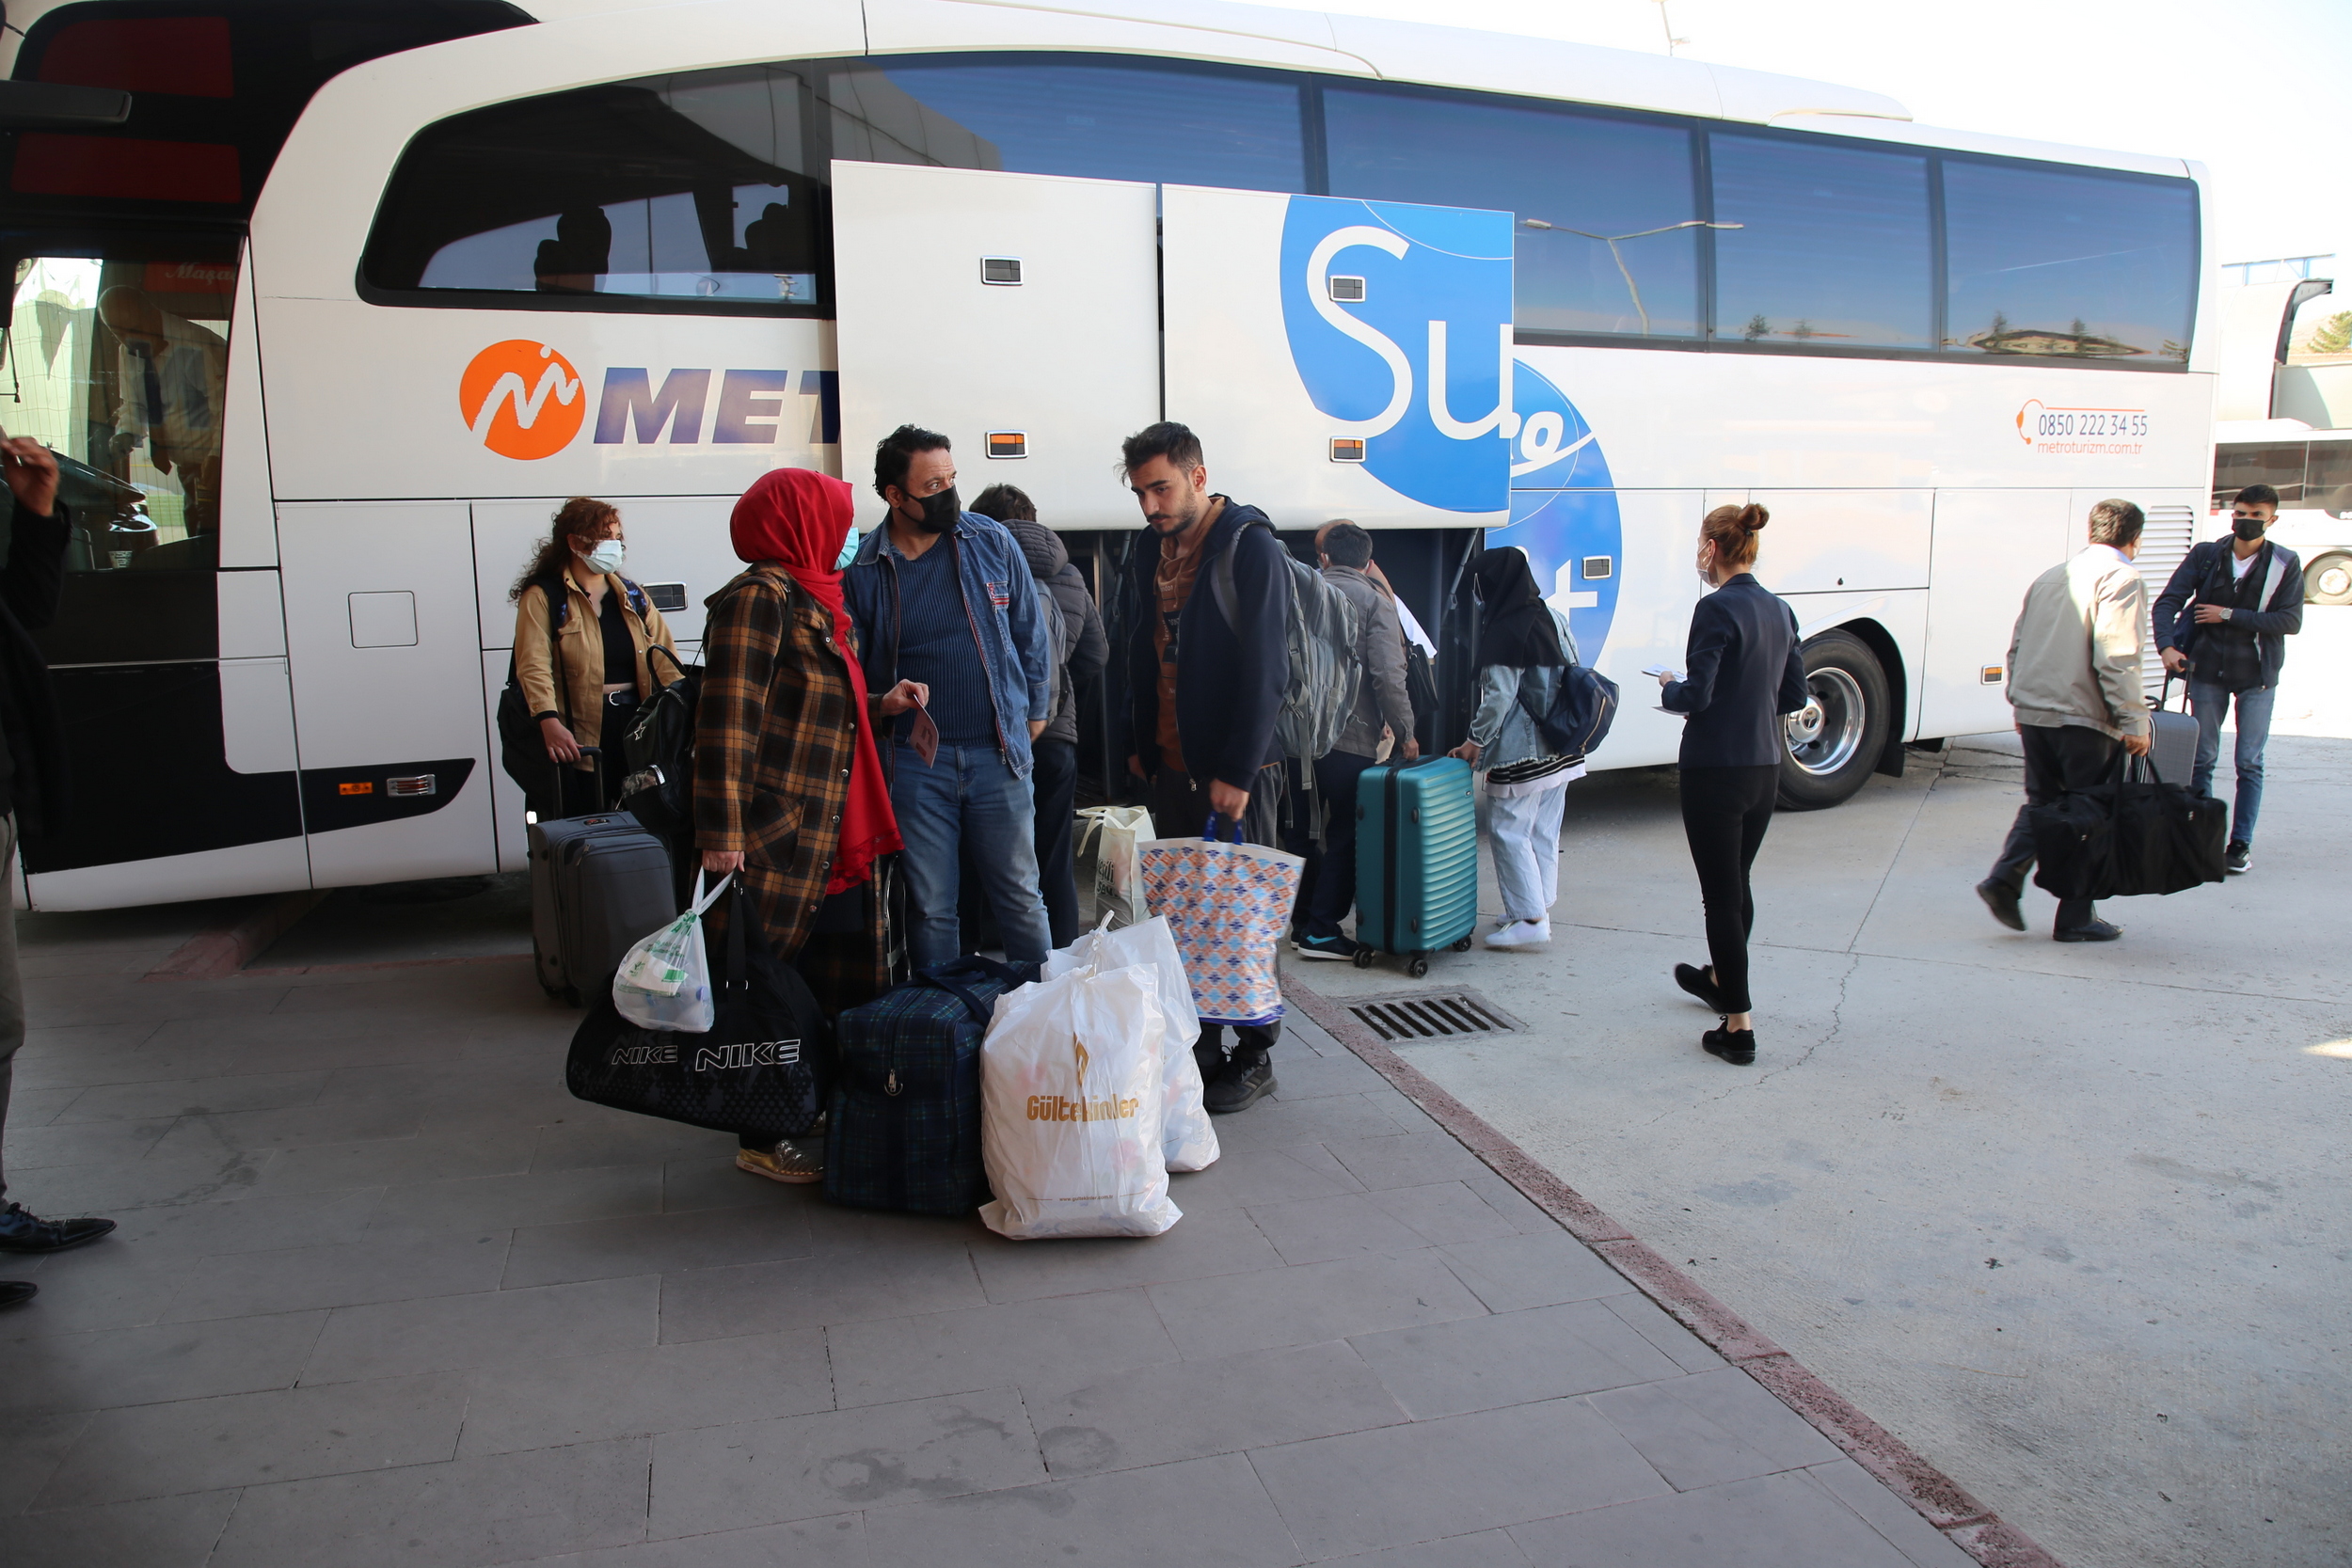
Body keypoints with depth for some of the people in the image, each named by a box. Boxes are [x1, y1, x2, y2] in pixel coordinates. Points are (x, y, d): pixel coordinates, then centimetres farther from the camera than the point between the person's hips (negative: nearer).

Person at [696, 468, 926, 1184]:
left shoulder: (817, 603, 19)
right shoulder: (759, 597, -11)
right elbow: (729, 720, -18)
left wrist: (881, 706, 10)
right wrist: (722, 832, -23)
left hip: (839, 840, 10)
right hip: (777, 840, -10)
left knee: (848, 984, 13)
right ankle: (762, 1140, 12)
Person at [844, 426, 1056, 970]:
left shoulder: (991, 541, 0)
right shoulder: (860, 568, -3)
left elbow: (1031, 633, 10)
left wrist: (1035, 711, 11)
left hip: (998, 752, 0)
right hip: (914, 761, 0)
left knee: (1020, 898, 8)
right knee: (931, 909, 9)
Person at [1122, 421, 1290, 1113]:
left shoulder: (1251, 548, -12)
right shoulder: (1153, 546, 10)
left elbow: (1265, 669, -16)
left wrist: (1236, 772, -18)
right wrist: (1139, 742, 13)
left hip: (1234, 770, -7)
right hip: (1170, 764, 7)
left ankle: (1254, 1056, 15)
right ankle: (1198, 1050, 21)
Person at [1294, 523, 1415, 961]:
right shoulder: (1373, 600, -4)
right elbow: (1388, 676, -14)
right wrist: (1405, 732, -5)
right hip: (1352, 739, -5)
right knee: (1346, 836, 4)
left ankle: (1302, 920, 25)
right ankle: (1321, 931, 4)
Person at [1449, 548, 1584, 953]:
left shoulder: (1505, 632, -16)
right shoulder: (1553, 617, 8)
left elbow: (1499, 697, -17)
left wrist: (1475, 741, -6)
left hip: (1521, 753, -9)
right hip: (1560, 748, 9)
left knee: (1509, 830, -2)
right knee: (1544, 832, 14)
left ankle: (1530, 919, -2)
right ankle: (1540, 907, 22)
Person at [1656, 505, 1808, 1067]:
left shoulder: (1717, 609, -17)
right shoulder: (1779, 610, 7)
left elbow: (1696, 696, -20)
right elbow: (1794, 696, 12)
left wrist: (1669, 688, 0)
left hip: (1715, 771, -8)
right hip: (1765, 768, 8)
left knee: (1721, 894, 0)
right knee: (1737, 884, 24)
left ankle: (1738, 1027, 3)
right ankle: (1720, 977, 45)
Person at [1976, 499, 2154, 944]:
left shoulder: (2050, 577, 15)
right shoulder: (2122, 579, -8)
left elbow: (2017, 646, 18)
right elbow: (2117, 660, -17)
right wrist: (2134, 722, -14)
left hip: (2034, 712, 7)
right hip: (2084, 720, -7)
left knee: (2041, 802, 19)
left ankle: (2005, 879, 2)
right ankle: (2076, 918, 8)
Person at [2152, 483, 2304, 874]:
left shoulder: (2285, 564, -5)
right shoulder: (2205, 555, -2)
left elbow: (2291, 621, -12)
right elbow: (2167, 602, -6)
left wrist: (2229, 615, -17)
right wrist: (2167, 646, -22)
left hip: (2257, 675, -1)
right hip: (2208, 669, 1)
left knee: (2249, 763, 2)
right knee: (2202, 758, 6)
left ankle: (2241, 843, 9)